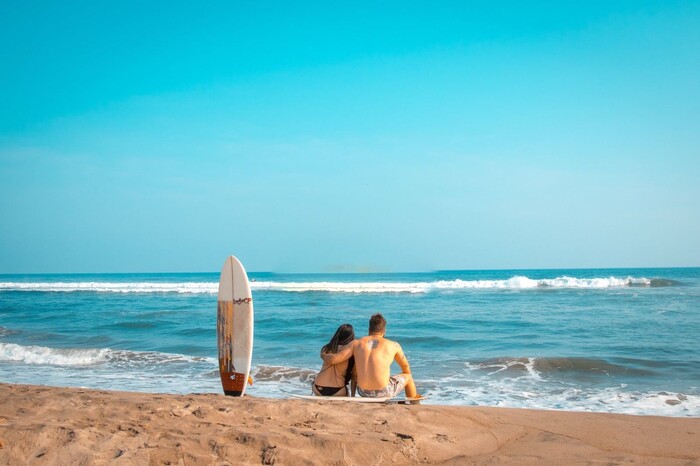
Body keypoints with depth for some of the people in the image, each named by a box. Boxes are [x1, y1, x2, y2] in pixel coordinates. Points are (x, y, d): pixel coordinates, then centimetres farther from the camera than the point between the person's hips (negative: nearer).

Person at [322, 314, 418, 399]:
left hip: (364, 393, 3)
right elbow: (406, 367, 17)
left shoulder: (356, 343, 4)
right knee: (408, 376, 26)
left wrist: (323, 355, 19)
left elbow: (333, 359, -4)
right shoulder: (393, 345, 1)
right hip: (383, 393, -3)